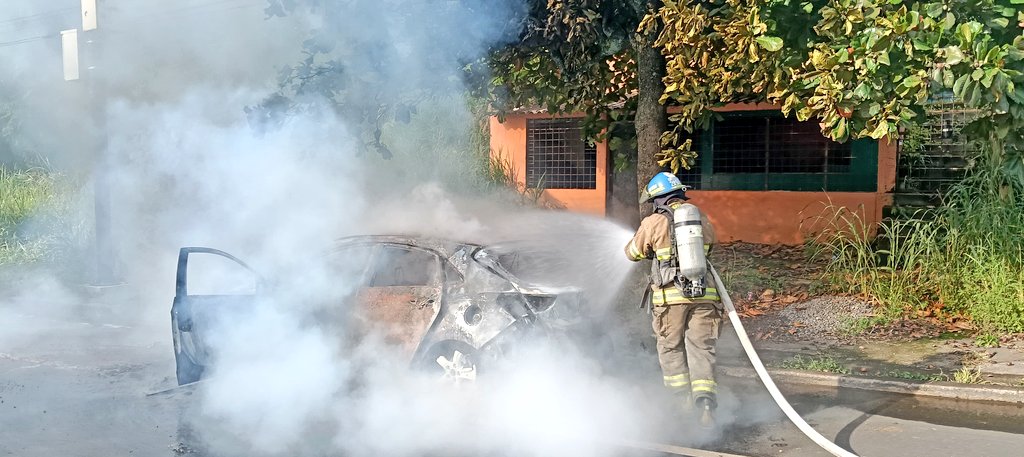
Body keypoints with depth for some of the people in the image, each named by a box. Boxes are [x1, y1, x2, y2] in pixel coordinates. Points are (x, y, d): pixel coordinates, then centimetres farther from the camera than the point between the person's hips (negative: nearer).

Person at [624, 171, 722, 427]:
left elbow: (634, 253, 11)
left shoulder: (654, 223, -2)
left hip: (670, 296, -3)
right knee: (701, 350, 4)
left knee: (671, 349, 15)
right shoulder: (702, 220, 10)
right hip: (704, 294, 3)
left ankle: (682, 400, 19)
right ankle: (706, 403, -10)